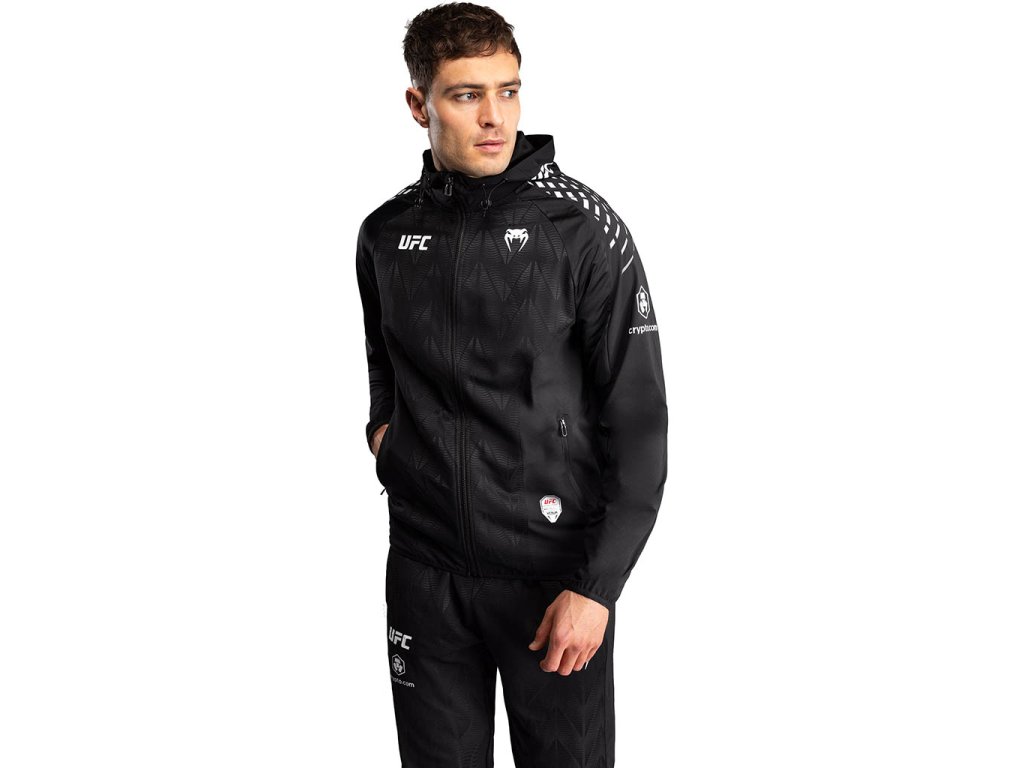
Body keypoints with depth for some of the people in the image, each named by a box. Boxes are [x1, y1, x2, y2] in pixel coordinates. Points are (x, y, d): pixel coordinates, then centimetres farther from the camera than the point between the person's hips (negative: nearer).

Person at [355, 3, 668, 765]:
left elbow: (638, 422, -11)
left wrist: (596, 586, -15)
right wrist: (382, 423, 5)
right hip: (424, 569, 4)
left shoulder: (583, 229, -11)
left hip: (551, 573, -3)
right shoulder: (386, 234, 3)